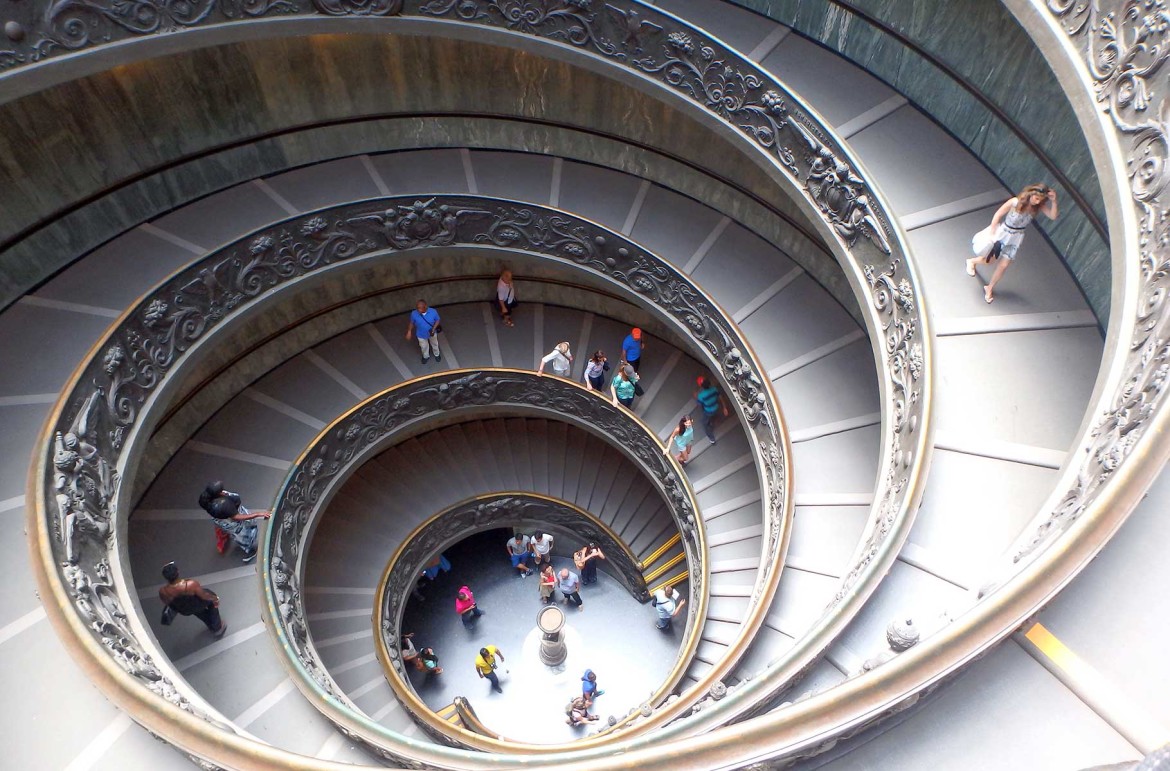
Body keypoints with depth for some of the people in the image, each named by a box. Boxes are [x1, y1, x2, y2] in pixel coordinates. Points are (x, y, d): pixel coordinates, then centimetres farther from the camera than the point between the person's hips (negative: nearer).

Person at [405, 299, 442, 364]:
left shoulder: (433, 312, -31)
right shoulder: (414, 313, -30)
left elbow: (437, 320, -13)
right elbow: (411, 322, -10)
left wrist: (434, 329, -25)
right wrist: (409, 332, -4)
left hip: (432, 333, 0)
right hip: (421, 335, 0)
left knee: (434, 344, 30)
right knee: (424, 347, 27)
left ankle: (437, 354, 62)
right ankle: (426, 356, 60)